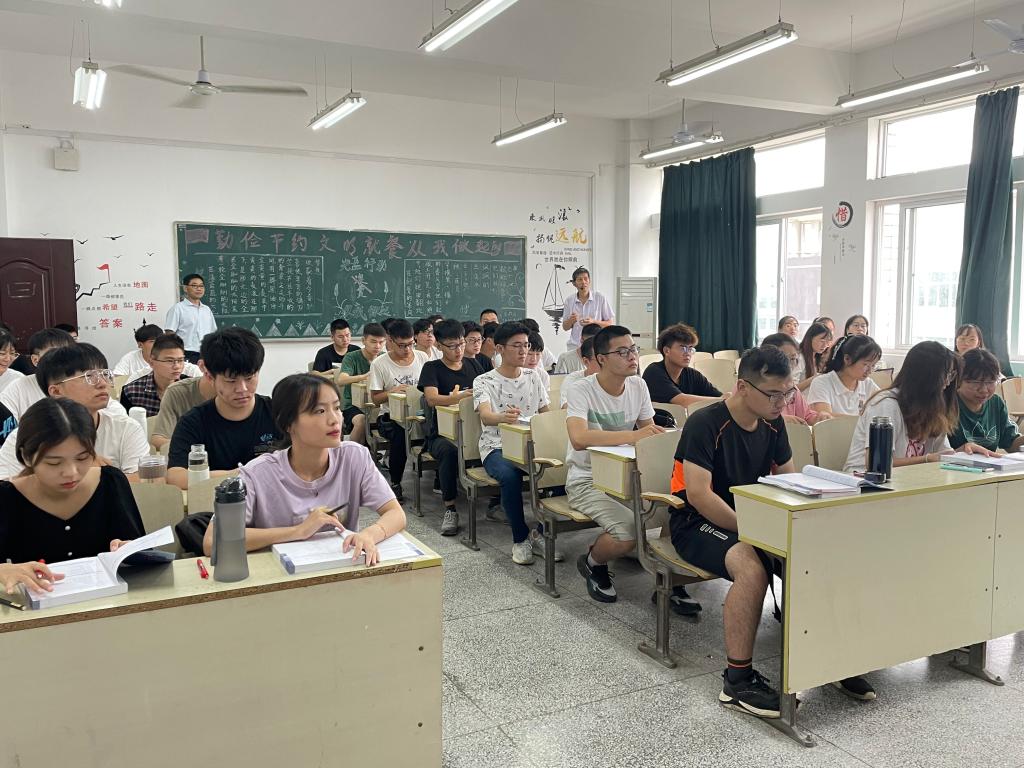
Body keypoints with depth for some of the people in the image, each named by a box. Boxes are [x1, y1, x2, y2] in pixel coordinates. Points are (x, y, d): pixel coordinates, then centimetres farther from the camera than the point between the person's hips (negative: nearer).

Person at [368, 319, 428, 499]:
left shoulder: (422, 357, 7)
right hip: (391, 417, -2)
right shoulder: (379, 364, -1)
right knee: (400, 433, -36)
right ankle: (395, 483, -13)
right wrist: (392, 391, -17)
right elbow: (375, 398, 1)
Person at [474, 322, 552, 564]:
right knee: (510, 475, -36)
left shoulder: (533, 377, 14)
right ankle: (520, 539, -14)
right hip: (497, 447, -4)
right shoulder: (484, 381, -2)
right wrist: (503, 417, -45)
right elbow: (485, 416, -21)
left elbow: (546, 413, 15)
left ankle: (541, 533, -8)